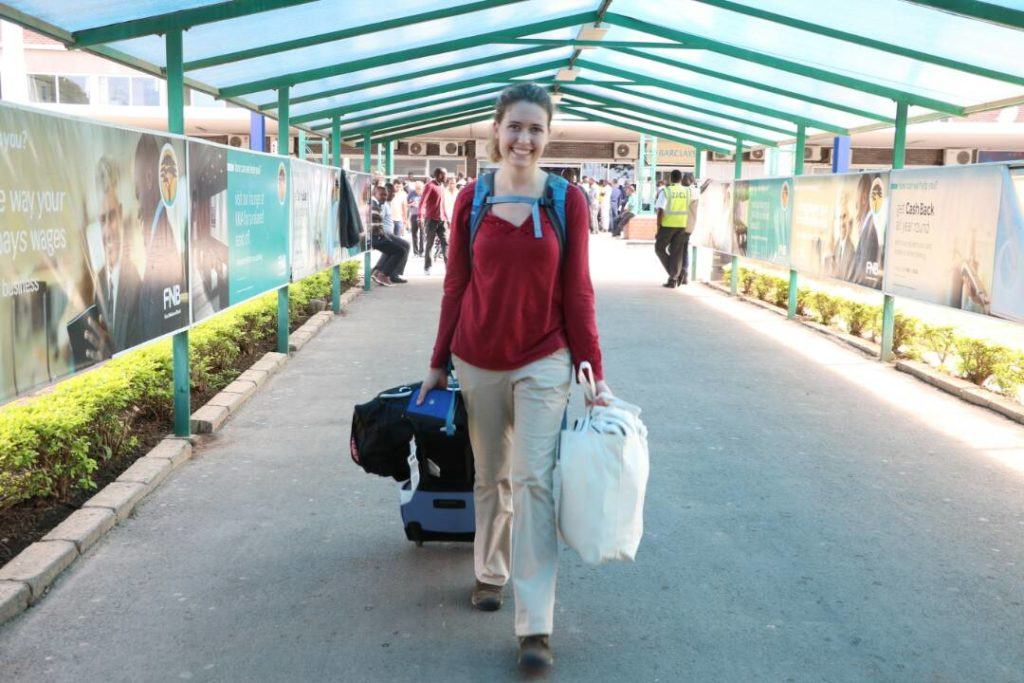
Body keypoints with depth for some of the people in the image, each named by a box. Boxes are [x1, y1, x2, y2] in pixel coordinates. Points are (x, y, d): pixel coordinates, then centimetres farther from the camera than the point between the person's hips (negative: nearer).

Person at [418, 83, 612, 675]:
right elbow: (456, 287, 6)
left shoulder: (568, 201, -5)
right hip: (478, 363, 2)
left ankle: (537, 625, -1)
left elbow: (576, 292, -3)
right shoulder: (472, 199, -1)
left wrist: (594, 373, -4)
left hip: (544, 363, -2)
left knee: (534, 482, -6)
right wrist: (439, 364, 10)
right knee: (490, 478, 15)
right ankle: (490, 572, 39)